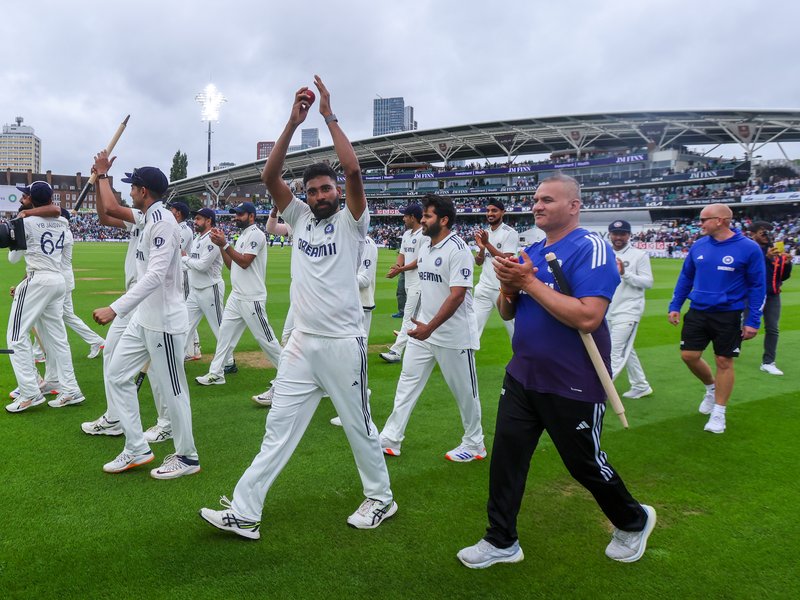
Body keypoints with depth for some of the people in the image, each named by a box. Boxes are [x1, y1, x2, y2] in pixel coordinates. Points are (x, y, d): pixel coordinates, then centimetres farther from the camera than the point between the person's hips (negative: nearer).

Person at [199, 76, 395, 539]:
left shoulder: (351, 221, -2)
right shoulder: (301, 218, 10)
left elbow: (354, 171, -19)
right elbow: (270, 176, 0)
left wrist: (329, 116, -14)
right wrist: (295, 121, -8)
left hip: (343, 343, -4)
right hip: (302, 342, 4)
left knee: (359, 426, 9)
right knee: (279, 427, 7)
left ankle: (381, 499, 29)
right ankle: (244, 512, 12)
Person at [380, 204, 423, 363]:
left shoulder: (424, 234, -14)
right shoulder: (406, 234, 15)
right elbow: (402, 253, 16)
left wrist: (401, 270, -20)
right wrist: (397, 265, -7)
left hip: (418, 282, -9)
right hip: (408, 281, 9)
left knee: (409, 316, -10)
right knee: (418, 315, 16)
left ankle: (396, 351, -13)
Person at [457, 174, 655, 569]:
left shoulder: (590, 248, -15)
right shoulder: (531, 253, 9)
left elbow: (588, 317, -28)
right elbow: (507, 313, 12)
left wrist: (530, 282, -23)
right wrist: (509, 287, -10)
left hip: (573, 386, -7)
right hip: (522, 376, 7)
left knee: (584, 463, 11)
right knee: (506, 456, 8)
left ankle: (633, 521, 39)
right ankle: (501, 541, 25)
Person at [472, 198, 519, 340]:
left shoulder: (510, 233, -8)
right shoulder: (484, 233, 11)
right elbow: (478, 262, 9)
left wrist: (487, 244, -20)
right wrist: (481, 248, -12)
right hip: (484, 287, 6)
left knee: (515, 329, 4)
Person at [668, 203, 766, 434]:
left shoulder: (748, 248, -11)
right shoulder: (698, 246, 1)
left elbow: (757, 286, -7)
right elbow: (686, 277, 11)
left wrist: (753, 321, -10)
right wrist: (674, 306, 8)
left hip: (728, 315, -4)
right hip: (697, 312, 4)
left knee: (724, 361, 4)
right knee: (689, 356, 4)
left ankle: (718, 413, 19)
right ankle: (711, 387, 34)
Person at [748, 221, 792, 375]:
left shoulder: (776, 251, 8)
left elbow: (783, 276, 11)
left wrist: (787, 263, -8)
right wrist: (766, 257, -37)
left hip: (773, 296, 5)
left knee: (772, 329, 2)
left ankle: (768, 362, 9)